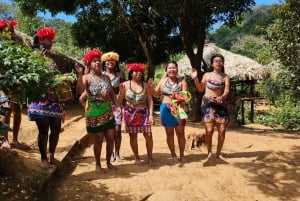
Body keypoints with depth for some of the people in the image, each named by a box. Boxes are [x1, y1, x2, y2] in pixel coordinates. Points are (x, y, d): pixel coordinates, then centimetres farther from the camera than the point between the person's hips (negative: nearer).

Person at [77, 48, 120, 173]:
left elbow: (112, 93, 14)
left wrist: (117, 106, 2)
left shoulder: (106, 77, 11)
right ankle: (98, 165, 23)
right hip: (94, 114, -5)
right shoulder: (87, 77, -6)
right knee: (98, 140, 4)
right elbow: (80, 89, -25)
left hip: (108, 113, 5)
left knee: (111, 139, 8)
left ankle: (108, 162, 29)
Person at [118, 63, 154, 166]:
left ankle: (150, 158, 15)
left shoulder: (145, 85, 2)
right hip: (130, 113, -1)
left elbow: (150, 100, 2)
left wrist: (151, 114, -5)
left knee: (148, 136, -2)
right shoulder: (125, 84, -1)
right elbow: (119, 100, 1)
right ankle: (137, 158, 22)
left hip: (143, 113, 1)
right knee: (133, 137, 6)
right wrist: (121, 92, -18)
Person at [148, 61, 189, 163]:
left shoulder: (182, 81, 0)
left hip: (178, 109, -2)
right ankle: (173, 155, 20)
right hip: (166, 109, 2)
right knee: (169, 133, 8)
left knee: (180, 133, 4)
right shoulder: (163, 81, 7)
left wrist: (178, 95, -26)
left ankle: (181, 155, 17)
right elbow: (156, 94, 12)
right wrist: (151, 86, -5)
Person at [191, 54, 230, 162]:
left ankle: (218, 153, 17)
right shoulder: (207, 75, 3)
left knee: (222, 130, 0)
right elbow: (200, 89, 10)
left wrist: (222, 97, -34)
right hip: (207, 103, -1)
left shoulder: (225, 77, 1)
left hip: (220, 104, 1)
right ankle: (209, 152, 9)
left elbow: (227, 90, -13)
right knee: (209, 130, -9)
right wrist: (195, 79, -4)